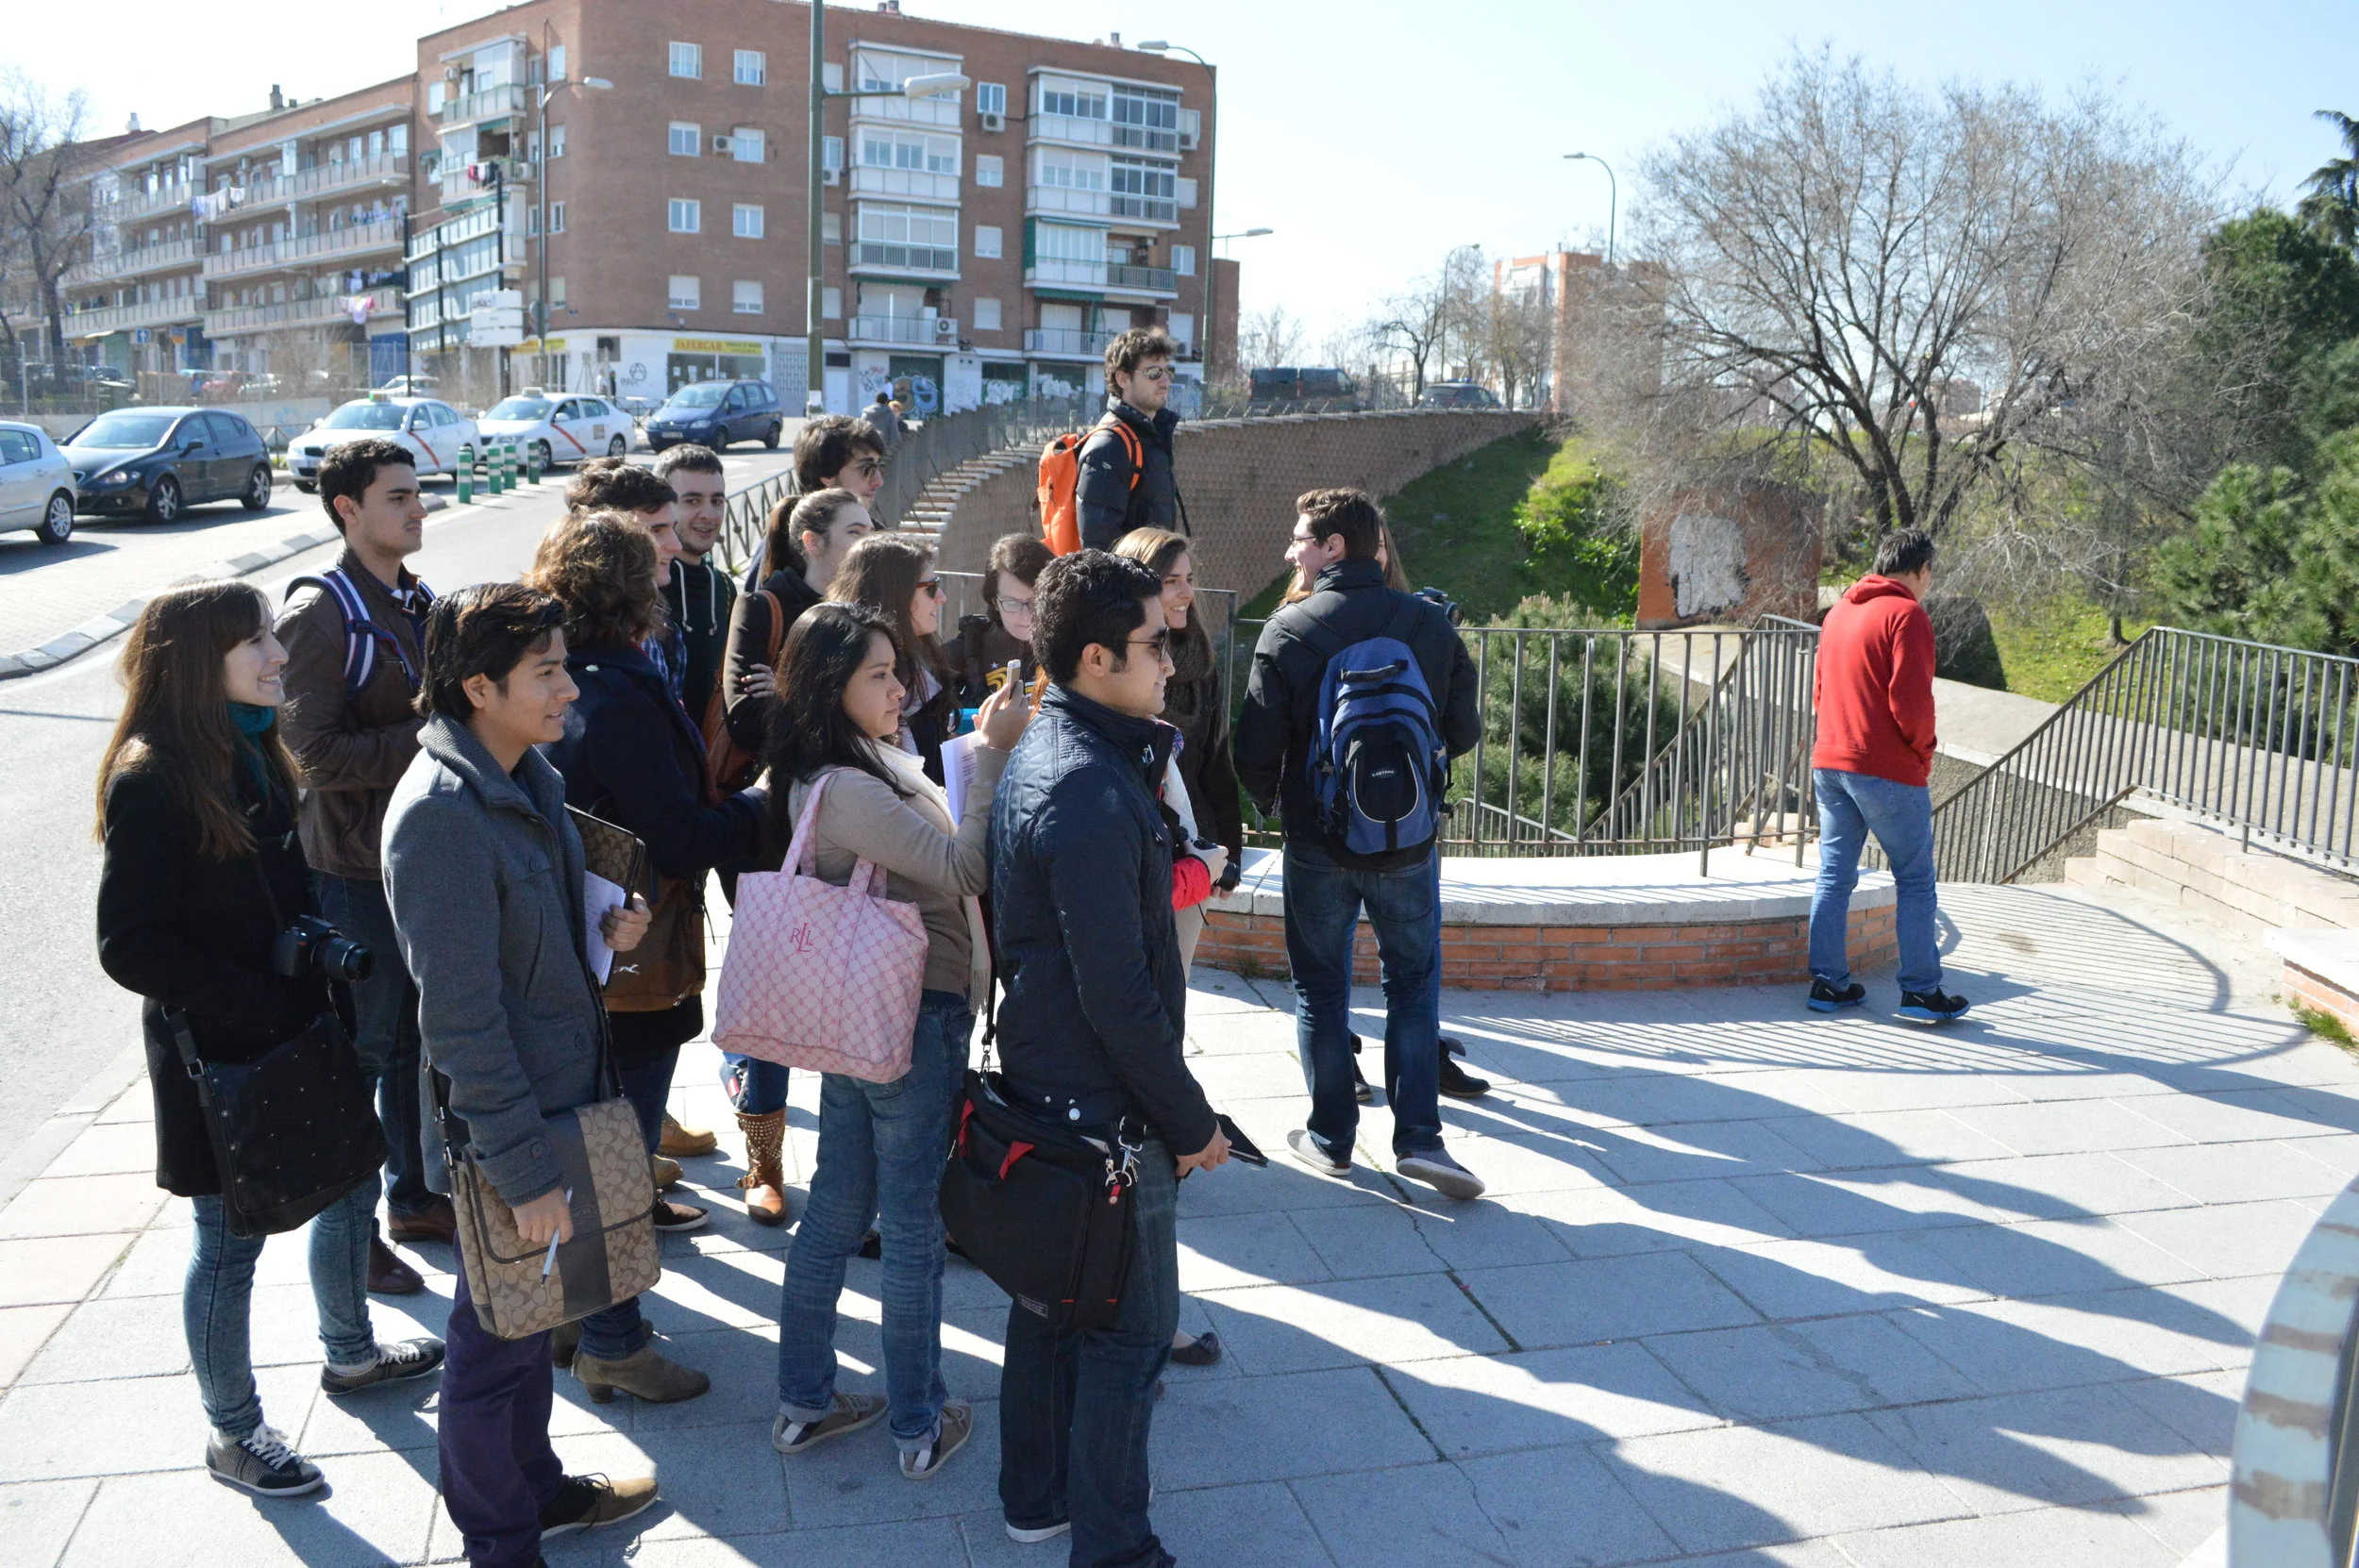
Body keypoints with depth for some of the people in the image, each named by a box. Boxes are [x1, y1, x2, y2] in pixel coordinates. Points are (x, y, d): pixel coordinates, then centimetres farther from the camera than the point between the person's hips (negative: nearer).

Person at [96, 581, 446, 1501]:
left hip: (297, 1033, 8)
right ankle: (232, 1434, 25)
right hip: (216, 1053, -8)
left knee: (351, 1186, 20)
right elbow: (130, 947, -22)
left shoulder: (254, 751, 5)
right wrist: (266, 1003, -22)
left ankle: (350, 1353, 42)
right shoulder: (152, 782, -20)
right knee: (231, 1240, 6)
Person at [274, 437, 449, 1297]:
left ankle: (415, 1194, 32)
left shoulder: (417, 602, 10)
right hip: (357, 866, -8)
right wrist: (427, 739, -22)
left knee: (421, 1034, 17)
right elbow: (315, 751, -21)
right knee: (364, 1047, 2)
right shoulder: (319, 612, -15)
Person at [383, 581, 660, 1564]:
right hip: (501, 1126, -9)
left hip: (560, 1095, 9)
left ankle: (536, 1485, 45)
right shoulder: (441, 813, -26)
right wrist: (525, 1170, -23)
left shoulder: (527, 773, 2)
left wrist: (602, 929, -3)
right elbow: (462, 1017, -26)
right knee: (497, 1339, 11)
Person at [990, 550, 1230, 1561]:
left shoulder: (1040, 754, 7)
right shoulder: (1092, 793, -25)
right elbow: (1119, 995, -24)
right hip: (1104, 1107, -10)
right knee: (1132, 1331, 5)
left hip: (1040, 1086, 10)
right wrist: (1190, 1121, -15)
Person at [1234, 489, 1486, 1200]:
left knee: (1321, 989, 13)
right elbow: (1463, 731, 2)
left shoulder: (1288, 630, -12)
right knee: (1414, 983, 14)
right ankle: (1417, 1136, 7)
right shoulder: (1431, 624, -4)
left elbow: (1257, 749, -11)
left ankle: (1331, 1137, 19)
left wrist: (1273, 806, 9)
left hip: (1318, 843, -1)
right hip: (1409, 842, 2)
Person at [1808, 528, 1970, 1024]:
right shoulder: (1907, 614, -11)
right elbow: (1910, 700, -18)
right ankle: (1921, 991, 5)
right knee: (1915, 882, 3)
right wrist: (1923, 749, -2)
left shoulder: (1839, 611, 14)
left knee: (1834, 876, 10)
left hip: (1828, 762, 7)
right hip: (1887, 769, -7)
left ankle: (1828, 982, 12)